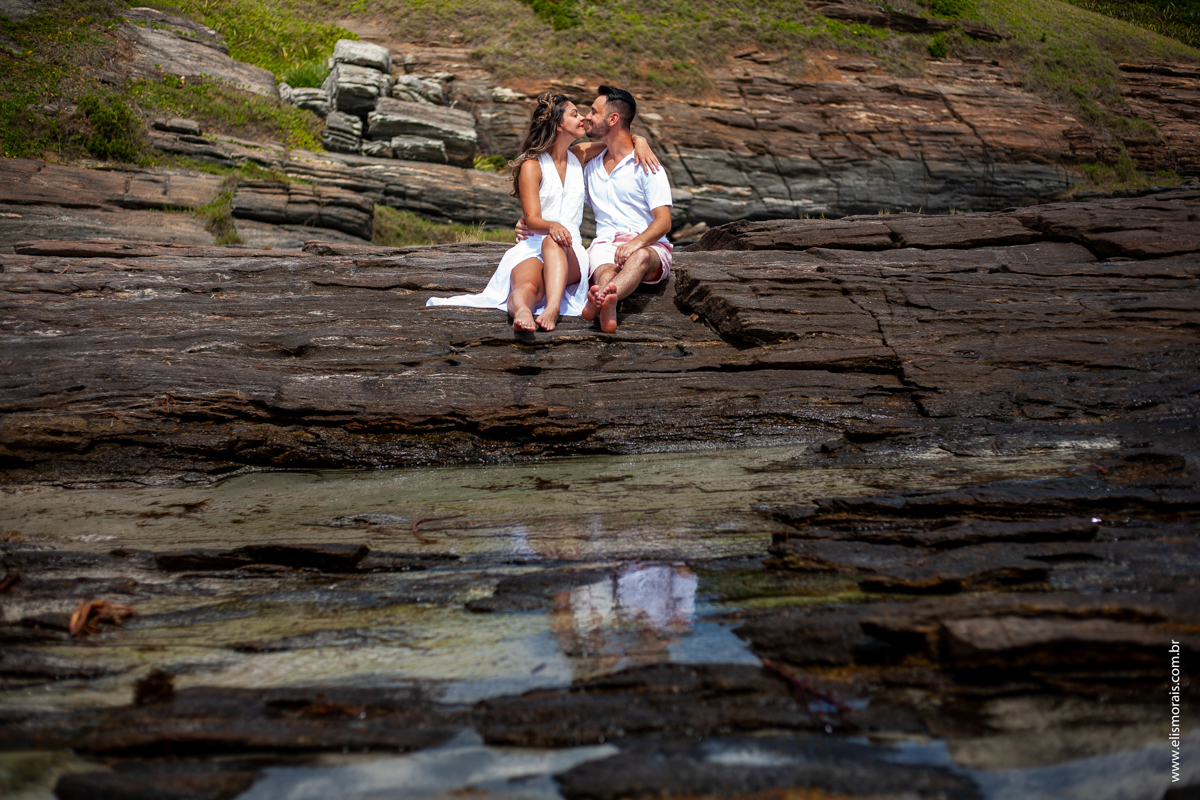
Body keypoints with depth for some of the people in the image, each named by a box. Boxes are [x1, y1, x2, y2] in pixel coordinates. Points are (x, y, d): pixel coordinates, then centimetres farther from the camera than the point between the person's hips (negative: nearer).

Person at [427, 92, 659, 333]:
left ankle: (553, 307, -59)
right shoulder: (532, 166, 3)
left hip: (570, 253, 3)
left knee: (552, 242, -37)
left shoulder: (579, 157, 18)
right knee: (529, 288, -38)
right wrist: (552, 225, -32)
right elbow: (532, 220, -9)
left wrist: (640, 142, 6)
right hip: (531, 248, -2)